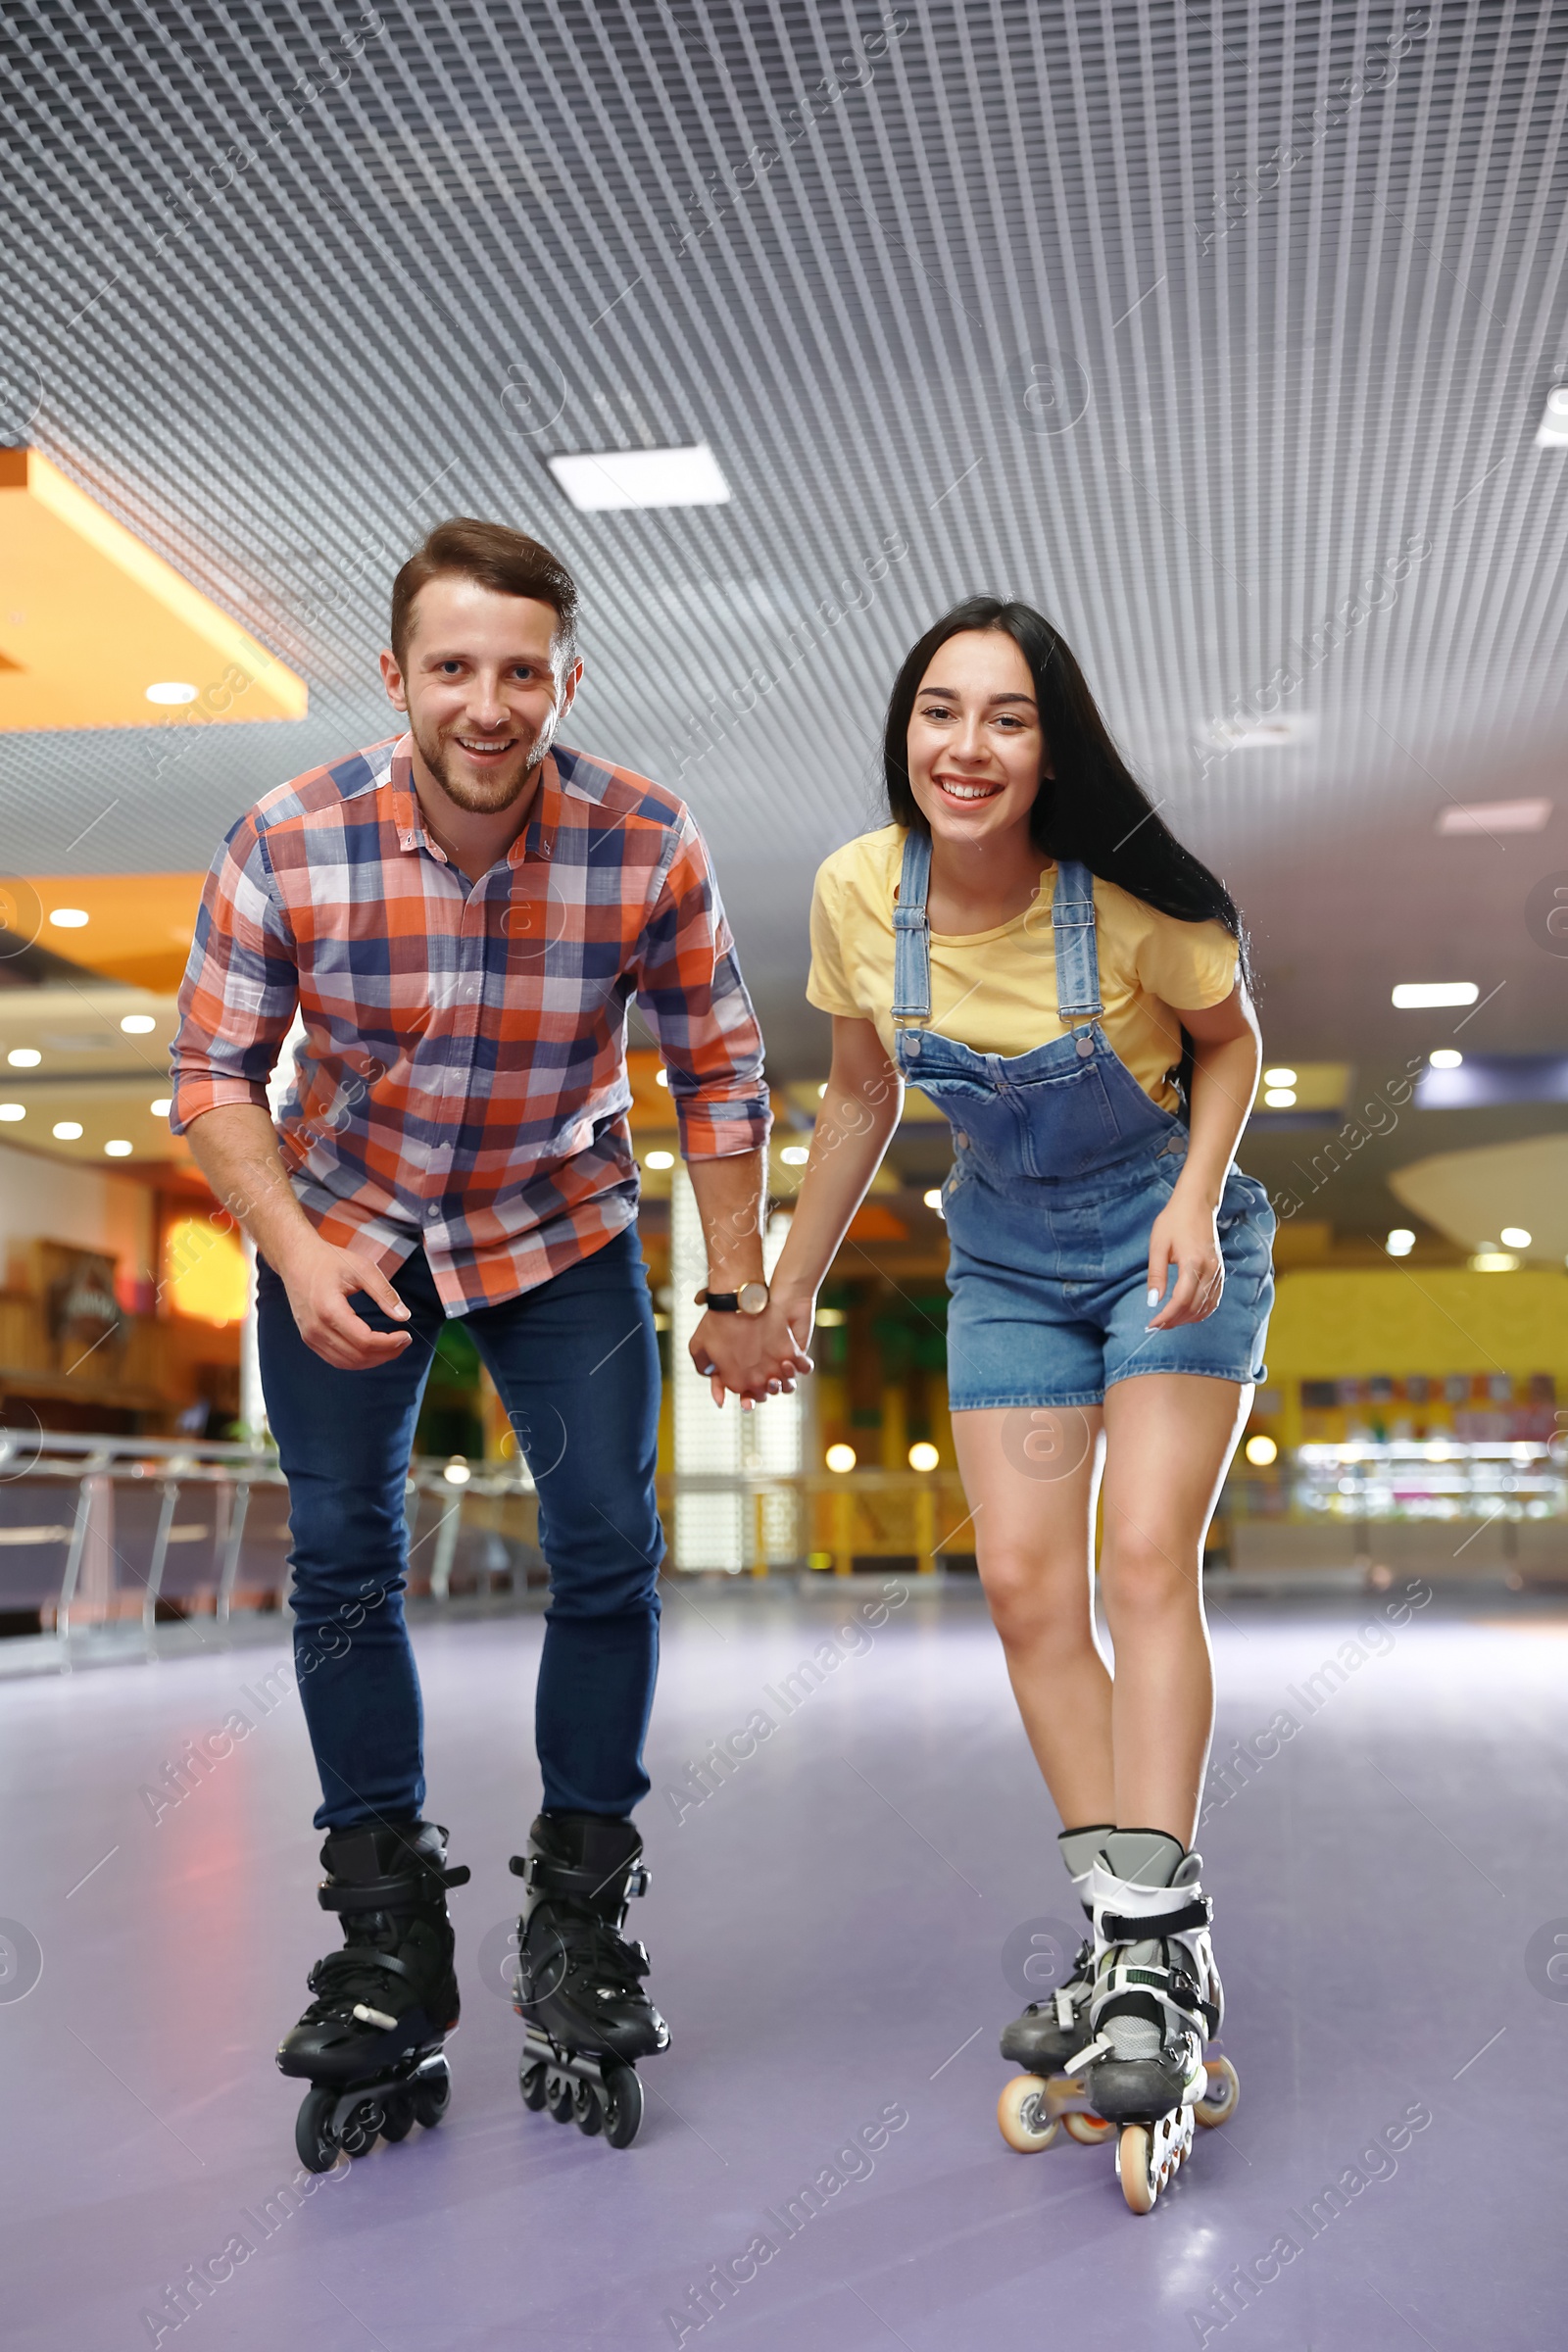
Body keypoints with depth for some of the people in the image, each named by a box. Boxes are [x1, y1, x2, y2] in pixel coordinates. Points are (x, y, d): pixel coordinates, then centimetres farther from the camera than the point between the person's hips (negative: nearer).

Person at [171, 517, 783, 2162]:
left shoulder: (648, 850, -22)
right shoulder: (288, 845, -23)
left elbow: (717, 1071, -10)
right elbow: (214, 1074, -12)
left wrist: (736, 1295, -8)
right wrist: (298, 1256, -25)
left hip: (559, 1234, 0)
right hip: (342, 1229, 0)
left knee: (608, 1555, -5)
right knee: (342, 1563, 1)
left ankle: (579, 1921, 14)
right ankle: (389, 1946, 14)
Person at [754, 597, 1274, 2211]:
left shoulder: (1134, 898, -23)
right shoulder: (859, 894, -13)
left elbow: (1230, 1042, -3)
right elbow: (859, 1098, 3)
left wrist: (1194, 1201, -20)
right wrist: (787, 1289, 9)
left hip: (1170, 1241, -3)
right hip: (1007, 1259, 4)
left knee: (1143, 1560, -16)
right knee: (1023, 1581, -4)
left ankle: (1159, 1960, -11)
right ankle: (1139, 1944, 5)